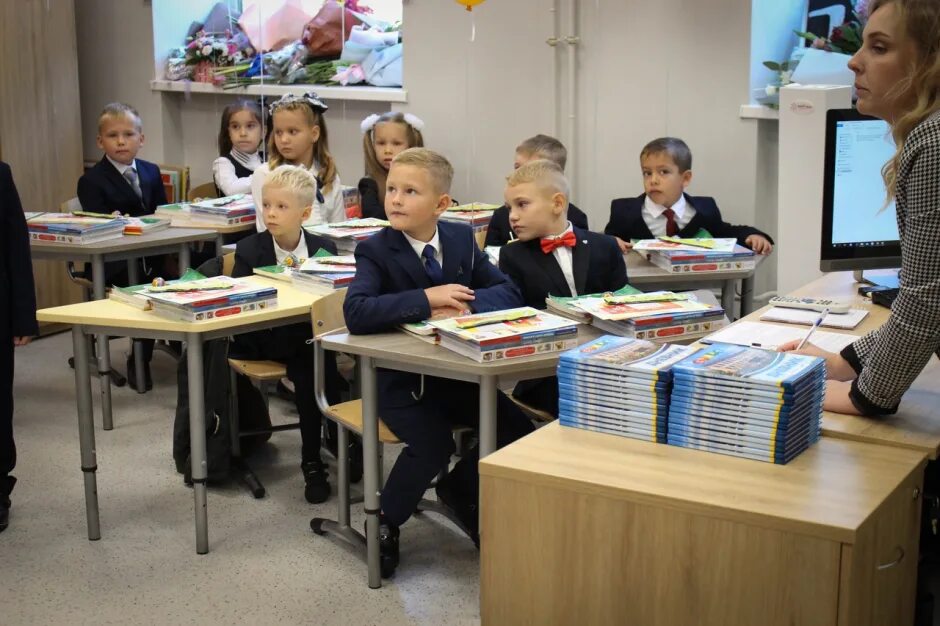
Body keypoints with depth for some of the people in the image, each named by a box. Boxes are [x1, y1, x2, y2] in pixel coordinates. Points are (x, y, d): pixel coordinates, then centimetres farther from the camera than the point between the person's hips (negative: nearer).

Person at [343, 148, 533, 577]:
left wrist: (463, 304, -22)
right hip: (400, 378, -4)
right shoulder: (375, 251, -11)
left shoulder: (462, 239, 2)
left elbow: (509, 292, -3)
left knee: (518, 432, -11)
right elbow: (356, 313, -28)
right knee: (433, 444, -29)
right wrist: (426, 299, -31)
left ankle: (460, 489, 19)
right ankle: (385, 525, 0)